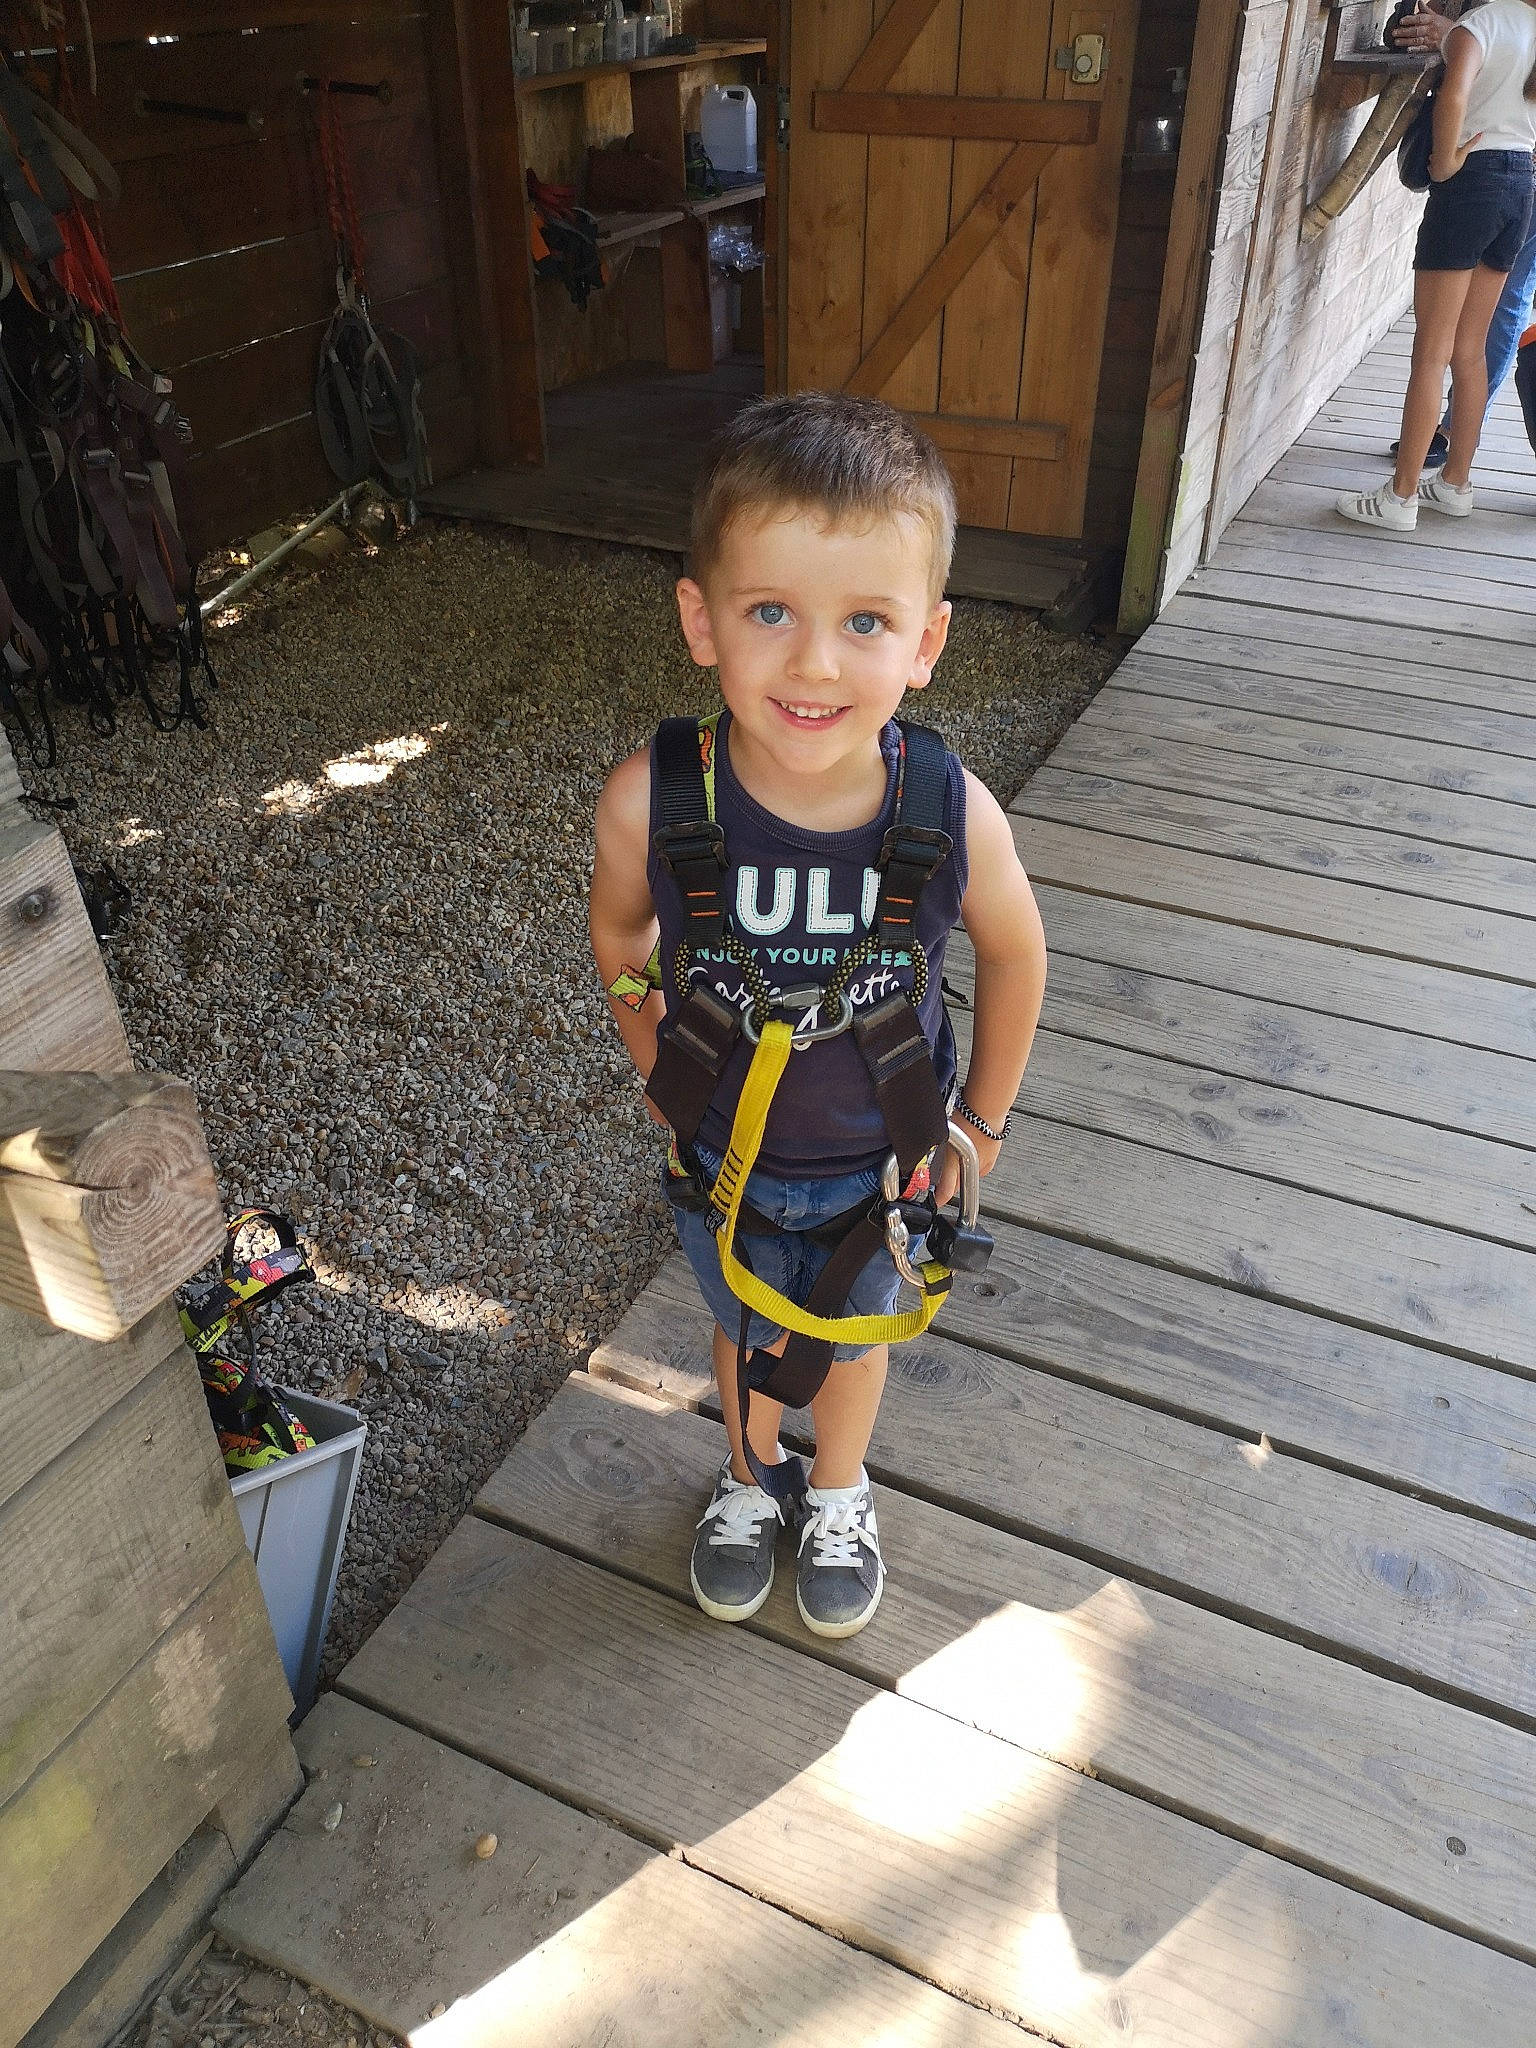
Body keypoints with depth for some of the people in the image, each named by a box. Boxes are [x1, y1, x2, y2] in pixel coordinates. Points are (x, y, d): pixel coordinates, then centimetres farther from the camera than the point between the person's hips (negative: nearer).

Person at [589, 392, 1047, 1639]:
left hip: (879, 1163, 0)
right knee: (744, 1334, 29)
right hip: (722, 1158, 0)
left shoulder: (953, 817, -31)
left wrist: (985, 1114, 2)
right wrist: (662, 1074, 3)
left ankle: (839, 1495, 61)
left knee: (852, 1338, 28)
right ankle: (753, 1477, 62)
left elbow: (1015, 954, -9)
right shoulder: (650, 805, -31)